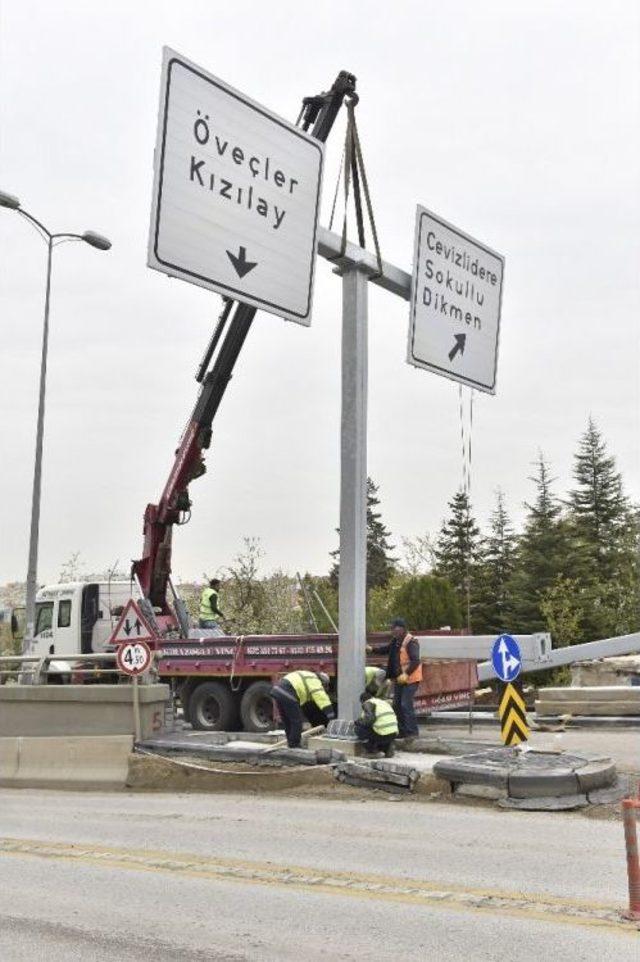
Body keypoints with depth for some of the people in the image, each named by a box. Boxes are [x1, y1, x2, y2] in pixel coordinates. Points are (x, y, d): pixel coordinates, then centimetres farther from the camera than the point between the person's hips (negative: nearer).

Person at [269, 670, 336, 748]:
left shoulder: (308, 678, 31)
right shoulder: (315, 682, 3)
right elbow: (323, 700, -6)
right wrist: (331, 718, -7)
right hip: (286, 693, -10)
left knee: (287, 721, 20)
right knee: (297, 721, -1)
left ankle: (291, 745, 26)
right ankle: (294, 747, 3)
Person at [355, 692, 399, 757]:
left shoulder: (367, 703, 1)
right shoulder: (383, 701, 24)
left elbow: (370, 718, -17)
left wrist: (358, 721, 1)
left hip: (381, 735, -8)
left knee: (359, 728, 9)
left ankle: (372, 749, 4)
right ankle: (388, 748, 11)